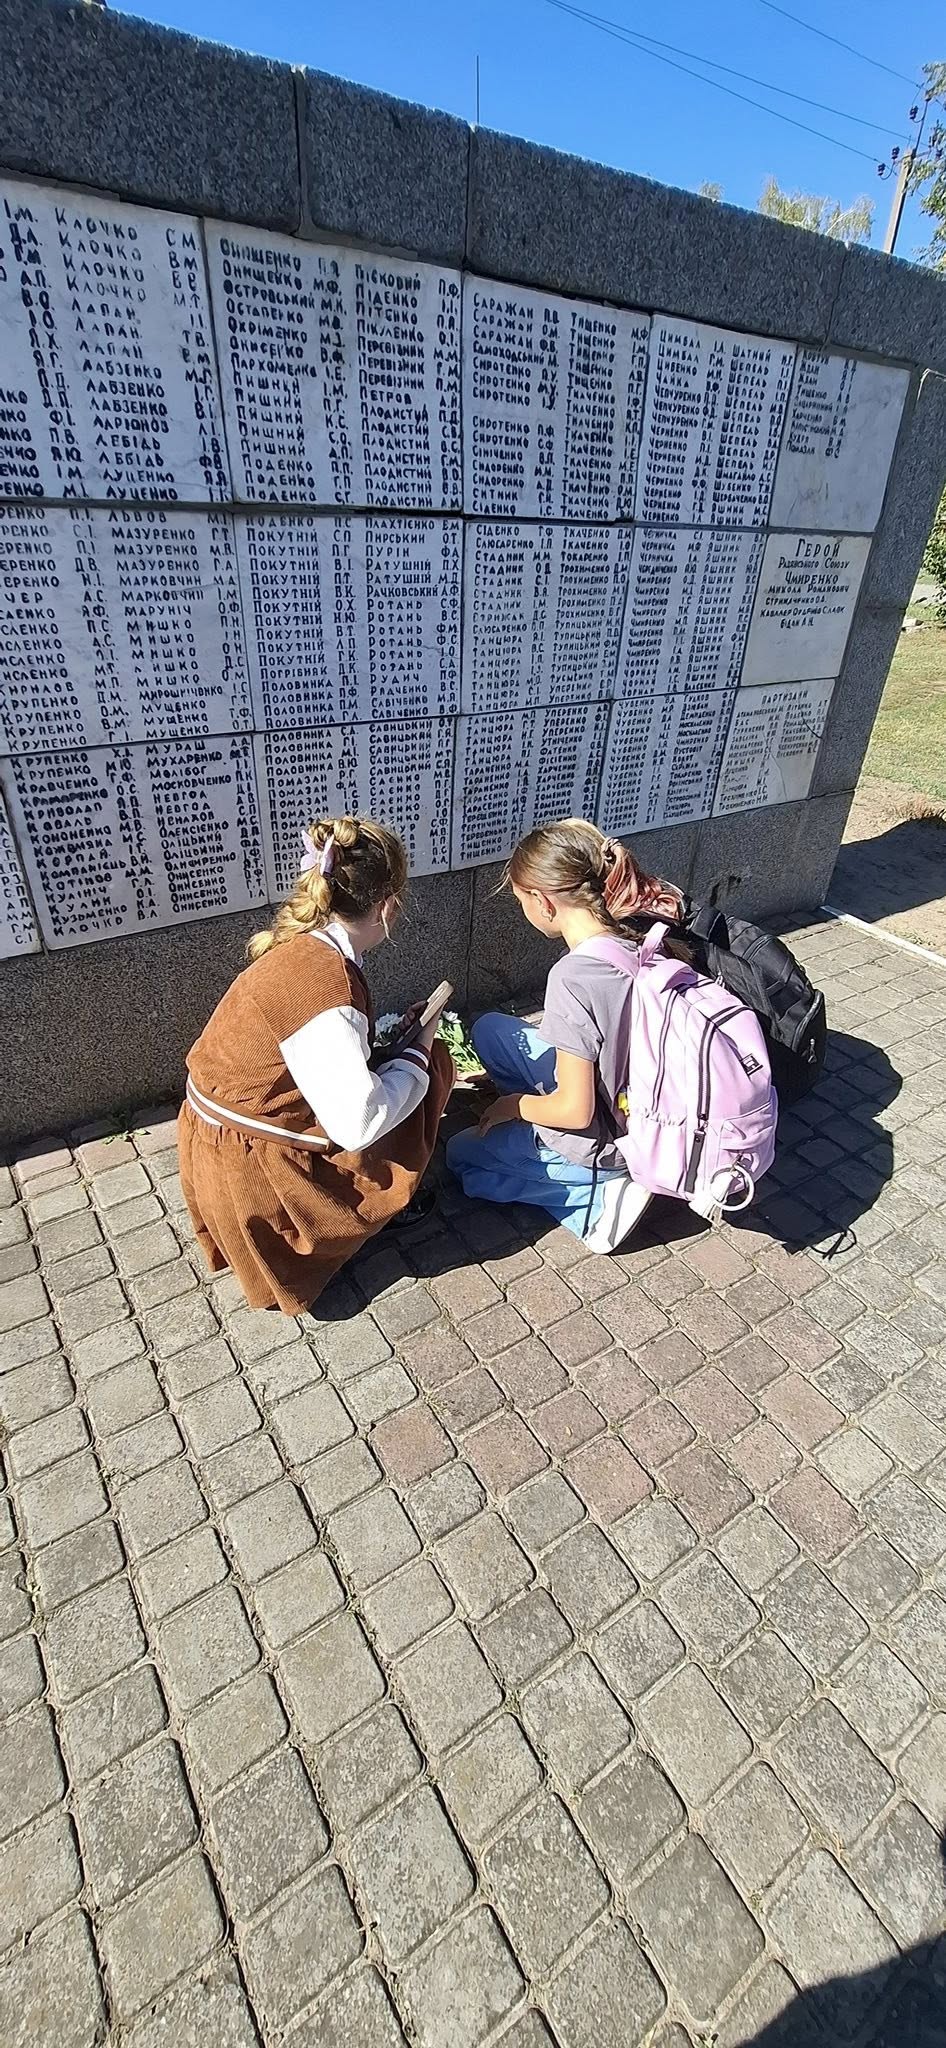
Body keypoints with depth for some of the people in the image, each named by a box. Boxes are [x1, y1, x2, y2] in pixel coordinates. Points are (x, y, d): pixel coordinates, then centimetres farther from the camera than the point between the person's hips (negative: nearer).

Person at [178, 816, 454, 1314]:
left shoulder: (305, 947, 0)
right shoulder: (323, 983, -29)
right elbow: (359, 1123, -27)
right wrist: (419, 1051, -13)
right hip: (251, 1174, -9)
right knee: (429, 1066, -4)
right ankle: (394, 1197, 11)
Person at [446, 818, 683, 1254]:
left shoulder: (572, 977, -32)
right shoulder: (633, 945, -9)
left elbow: (575, 1110, -27)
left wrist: (512, 1105, -7)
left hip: (599, 1144, -8)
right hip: (634, 1111, 8)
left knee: (460, 1154, 19)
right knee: (489, 1030, 15)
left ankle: (598, 1199, 3)